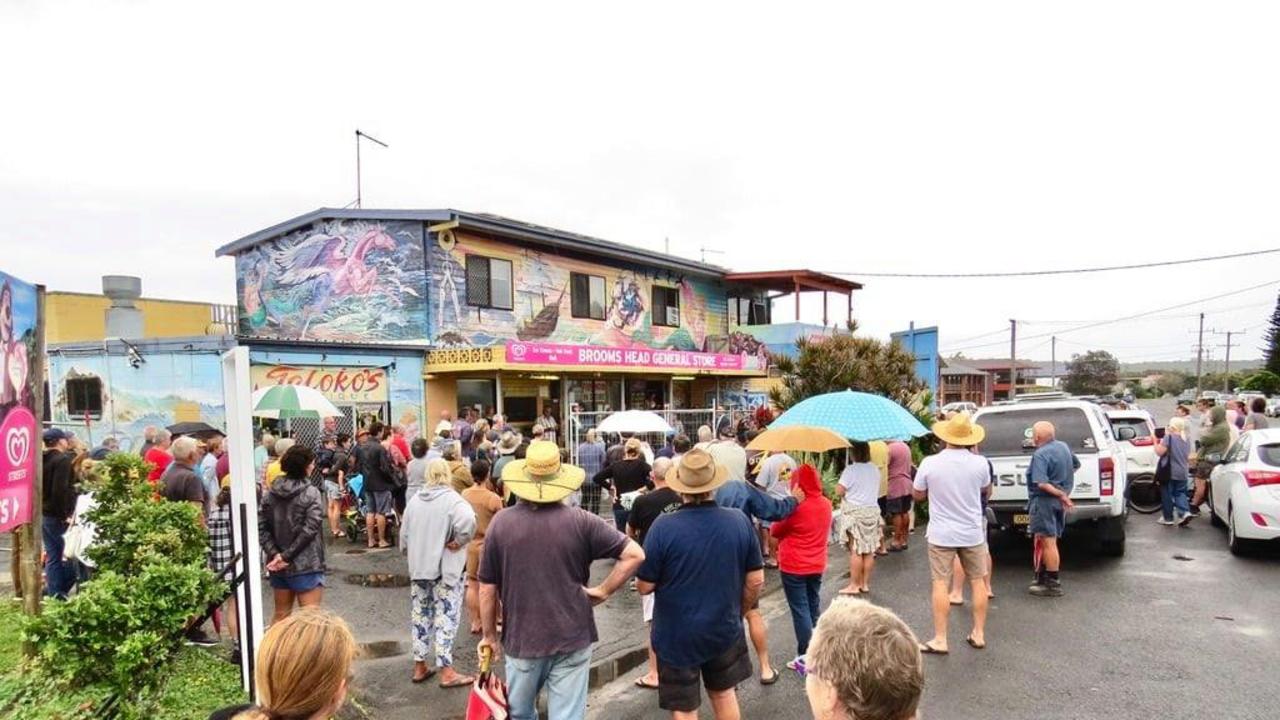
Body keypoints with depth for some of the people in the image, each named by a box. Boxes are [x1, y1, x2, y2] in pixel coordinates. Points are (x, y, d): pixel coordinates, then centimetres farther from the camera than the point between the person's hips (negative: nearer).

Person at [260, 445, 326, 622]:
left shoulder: (270, 493, 5)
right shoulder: (311, 493, -11)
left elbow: (261, 527, 0)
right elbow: (309, 529, -19)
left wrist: (274, 553, -6)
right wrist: (286, 555, -14)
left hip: (278, 565, 6)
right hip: (306, 564, -6)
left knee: (281, 615, 19)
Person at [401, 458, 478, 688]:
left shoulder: (414, 499, 5)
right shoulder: (452, 499, -13)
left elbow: (404, 533, 11)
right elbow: (468, 520, -33)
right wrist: (459, 541, -17)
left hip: (418, 567, 6)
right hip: (445, 568, -6)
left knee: (420, 615, 15)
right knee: (445, 617, 0)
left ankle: (420, 666, 24)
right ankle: (446, 672, 3)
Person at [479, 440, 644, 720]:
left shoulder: (501, 522, -8)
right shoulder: (580, 520, -10)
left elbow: (487, 587, -1)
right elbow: (634, 554, -12)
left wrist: (489, 635, 11)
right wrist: (603, 590, -3)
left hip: (521, 639, 1)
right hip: (572, 638, -1)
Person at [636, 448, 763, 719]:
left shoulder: (663, 526, -22)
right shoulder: (740, 521, -12)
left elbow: (644, 586, -14)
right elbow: (756, 581, -4)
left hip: (677, 635, -3)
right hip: (725, 629, 3)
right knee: (724, 692, 26)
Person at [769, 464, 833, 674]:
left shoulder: (794, 507, -21)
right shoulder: (826, 504, -2)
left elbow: (775, 531, -6)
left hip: (794, 567, -7)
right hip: (817, 565, 7)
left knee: (800, 610, 0)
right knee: (813, 606, 19)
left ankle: (806, 657, 1)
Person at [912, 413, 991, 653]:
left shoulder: (929, 463, -13)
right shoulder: (979, 462, -9)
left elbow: (917, 495, -1)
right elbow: (987, 492, 10)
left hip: (941, 534, -2)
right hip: (972, 533, 2)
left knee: (941, 584, 3)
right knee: (978, 581, 16)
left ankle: (940, 640, 6)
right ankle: (979, 634, 25)